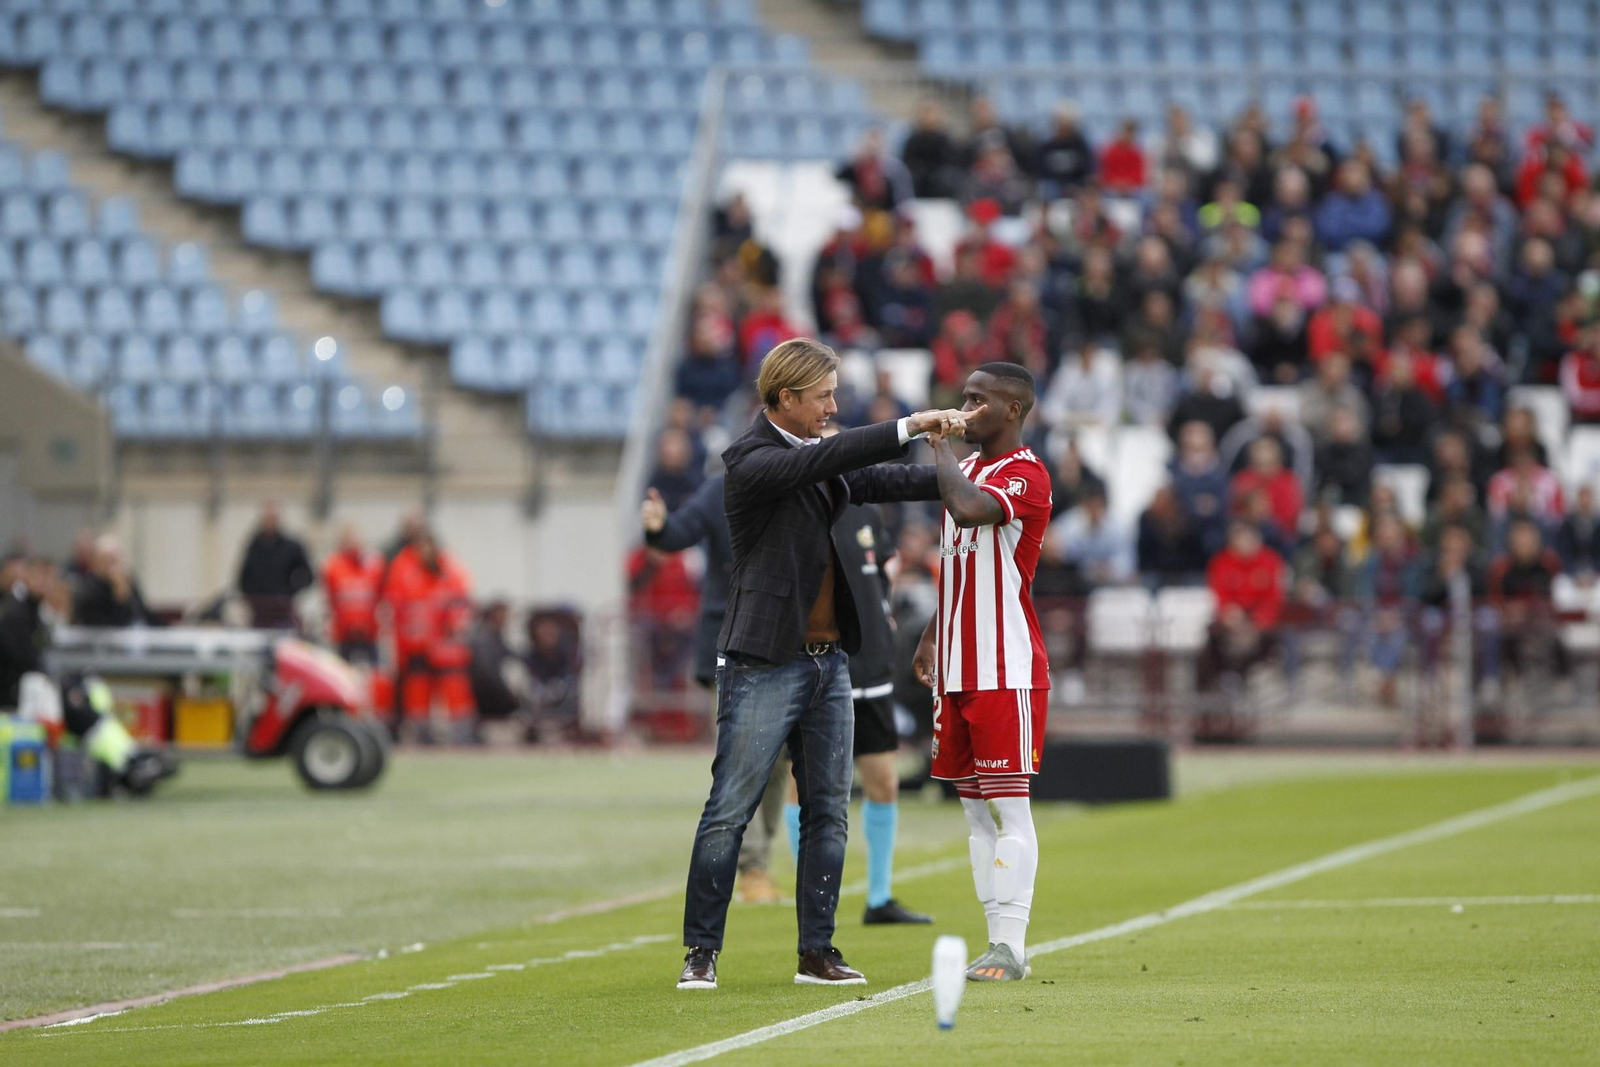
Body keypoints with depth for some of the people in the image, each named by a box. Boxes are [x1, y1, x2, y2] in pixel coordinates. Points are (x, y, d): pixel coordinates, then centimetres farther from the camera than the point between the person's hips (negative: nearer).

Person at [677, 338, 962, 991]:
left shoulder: (815, 455, 13)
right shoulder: (751, 461, -11)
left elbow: (874, 480, 21)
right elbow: (821, 462, -26)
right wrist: (908, 427, -28)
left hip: (828, 661, 8)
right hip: (765, 664, -8)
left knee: (828, 814, 7)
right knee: (729, 811, -6)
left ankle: (817, 953, 12)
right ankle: (701, 953, 0)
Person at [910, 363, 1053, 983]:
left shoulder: (1025, 475, -11)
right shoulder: (966, 467, 17)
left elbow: (969, 509, -31)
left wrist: (940, 444, -16)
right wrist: (931, 636, 24)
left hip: (1008, 670, -9)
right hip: (957, 669, 9)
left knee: (1008, 807, -8)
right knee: (975, 809, 8)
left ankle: (1011, 948, -8)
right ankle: (997, 938, 10)